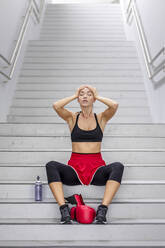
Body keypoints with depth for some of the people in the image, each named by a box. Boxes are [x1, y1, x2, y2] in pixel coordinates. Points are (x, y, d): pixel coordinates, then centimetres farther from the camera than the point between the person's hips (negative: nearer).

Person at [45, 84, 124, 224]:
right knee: (51, 166, -27)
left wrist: (97, 96, 7)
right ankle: (65, 211, -30)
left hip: (96, 168, 0)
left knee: (118, 166, -29)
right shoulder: (72, 118, 12)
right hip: (75, 168, 0)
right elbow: (56, 106, -6)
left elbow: (114, 105, -8)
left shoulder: (101, 118, 12)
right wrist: (74, 96, 7)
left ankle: (102, 212, -32)